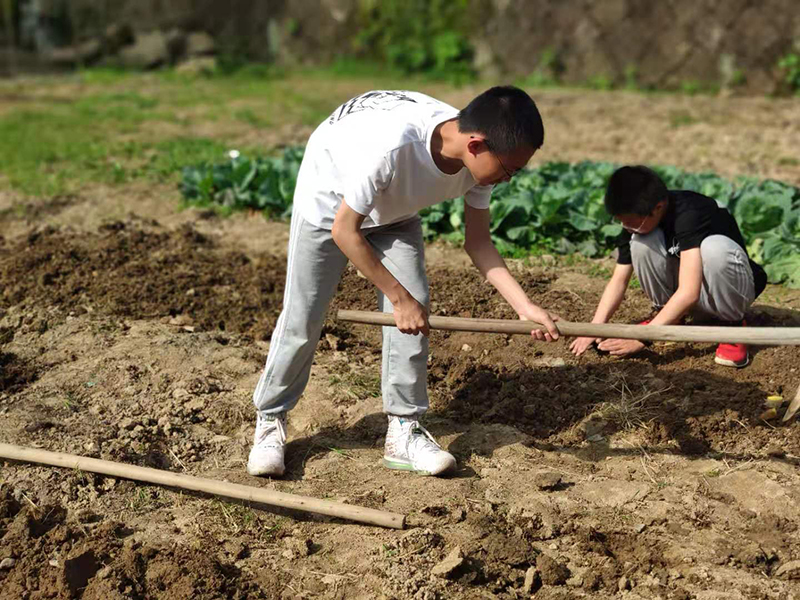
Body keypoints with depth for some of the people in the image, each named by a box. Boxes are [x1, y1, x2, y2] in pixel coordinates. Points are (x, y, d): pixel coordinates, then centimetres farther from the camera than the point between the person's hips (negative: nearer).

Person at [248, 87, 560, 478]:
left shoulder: (479, 158, -24)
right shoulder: (392, 143, -44)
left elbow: (477, 241, -12)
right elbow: (344, 230, -32)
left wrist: (525, 307, -22)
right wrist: (399, 297, -29)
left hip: (394, 212, 5)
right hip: (329, 201, -5)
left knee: (413, 312, -9)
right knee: (302, 320, -4)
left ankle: (403, 432, 3)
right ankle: (270, 422, 17)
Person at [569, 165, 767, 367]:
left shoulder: (690, 214, -32)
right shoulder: (637, 220, -11)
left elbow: (689, 293, -39)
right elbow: (619, 280, -9)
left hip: (735, 287, -5)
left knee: (716, 248, -38)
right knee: (641, 242, -22)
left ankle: (732, 323, -14)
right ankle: (665, 315, -1)